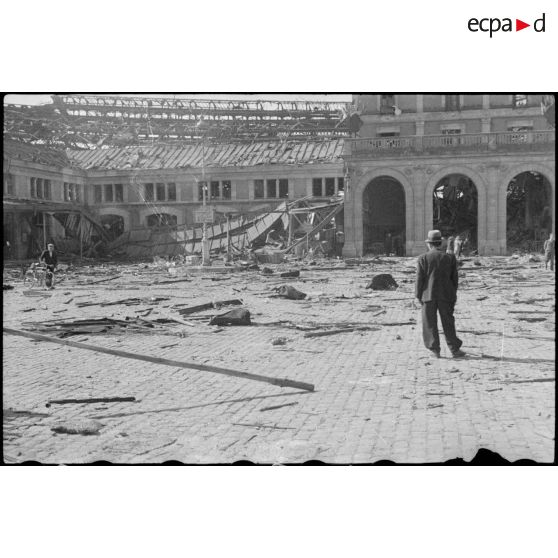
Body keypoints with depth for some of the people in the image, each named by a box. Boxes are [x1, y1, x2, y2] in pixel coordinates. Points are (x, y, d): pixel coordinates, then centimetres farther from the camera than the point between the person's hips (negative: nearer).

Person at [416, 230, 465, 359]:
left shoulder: (423, 258, -7)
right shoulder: (450, 258, 0)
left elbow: (419, 279, -6)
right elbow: (454, 279, 5)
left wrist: (419, 295, 3)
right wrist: (453, 295, 14)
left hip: (429, 296, -2)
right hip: (446, 295, 2)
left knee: (430, 324, 7)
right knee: (448, 323, 10)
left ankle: (435, 350, 8)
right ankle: (454, 349, 11)